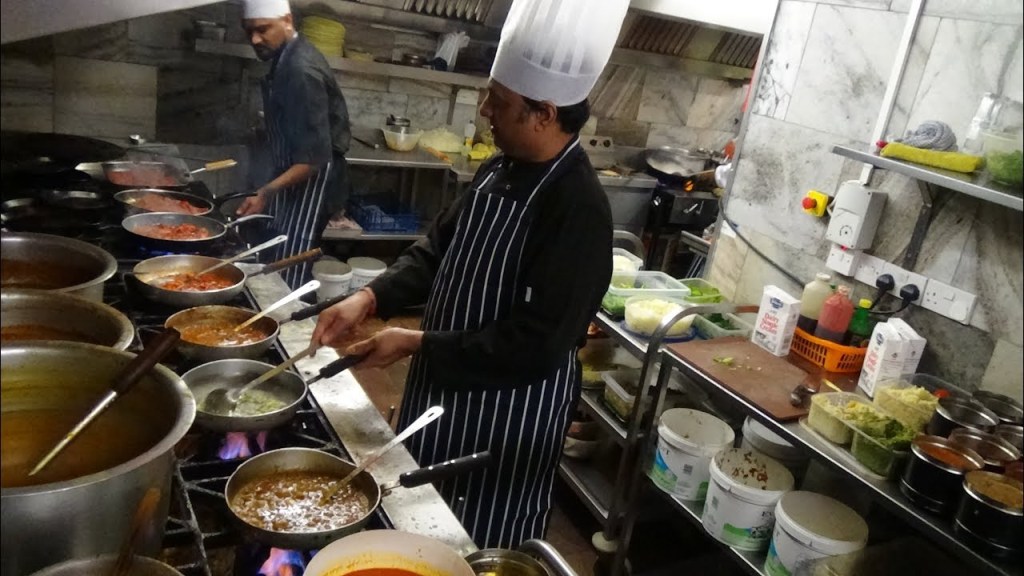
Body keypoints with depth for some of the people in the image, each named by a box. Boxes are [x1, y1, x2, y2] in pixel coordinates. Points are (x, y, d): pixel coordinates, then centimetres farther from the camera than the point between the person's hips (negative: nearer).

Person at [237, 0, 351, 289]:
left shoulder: (301, 70, -24)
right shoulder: (289, 57, 8)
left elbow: (315, 156, -29)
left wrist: (266, 192, -39)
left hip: (310, 182, -10)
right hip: (295, 178, 10)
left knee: (287, 279, -8)